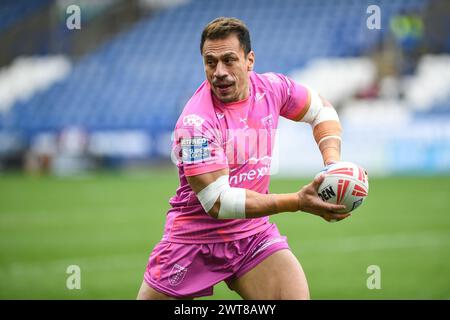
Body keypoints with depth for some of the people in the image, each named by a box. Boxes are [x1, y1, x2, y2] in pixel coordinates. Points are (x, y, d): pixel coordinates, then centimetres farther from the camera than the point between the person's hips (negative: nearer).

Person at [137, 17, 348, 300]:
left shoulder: (271, 87, -6)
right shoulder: (196, 122, -24)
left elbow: (321, 110, 15)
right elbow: (217, 202, -28)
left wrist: (332, 161, -5)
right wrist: (297, 202, -33)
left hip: (254, 232, 4)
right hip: (194, 238, -4)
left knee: (298, 295, -17)